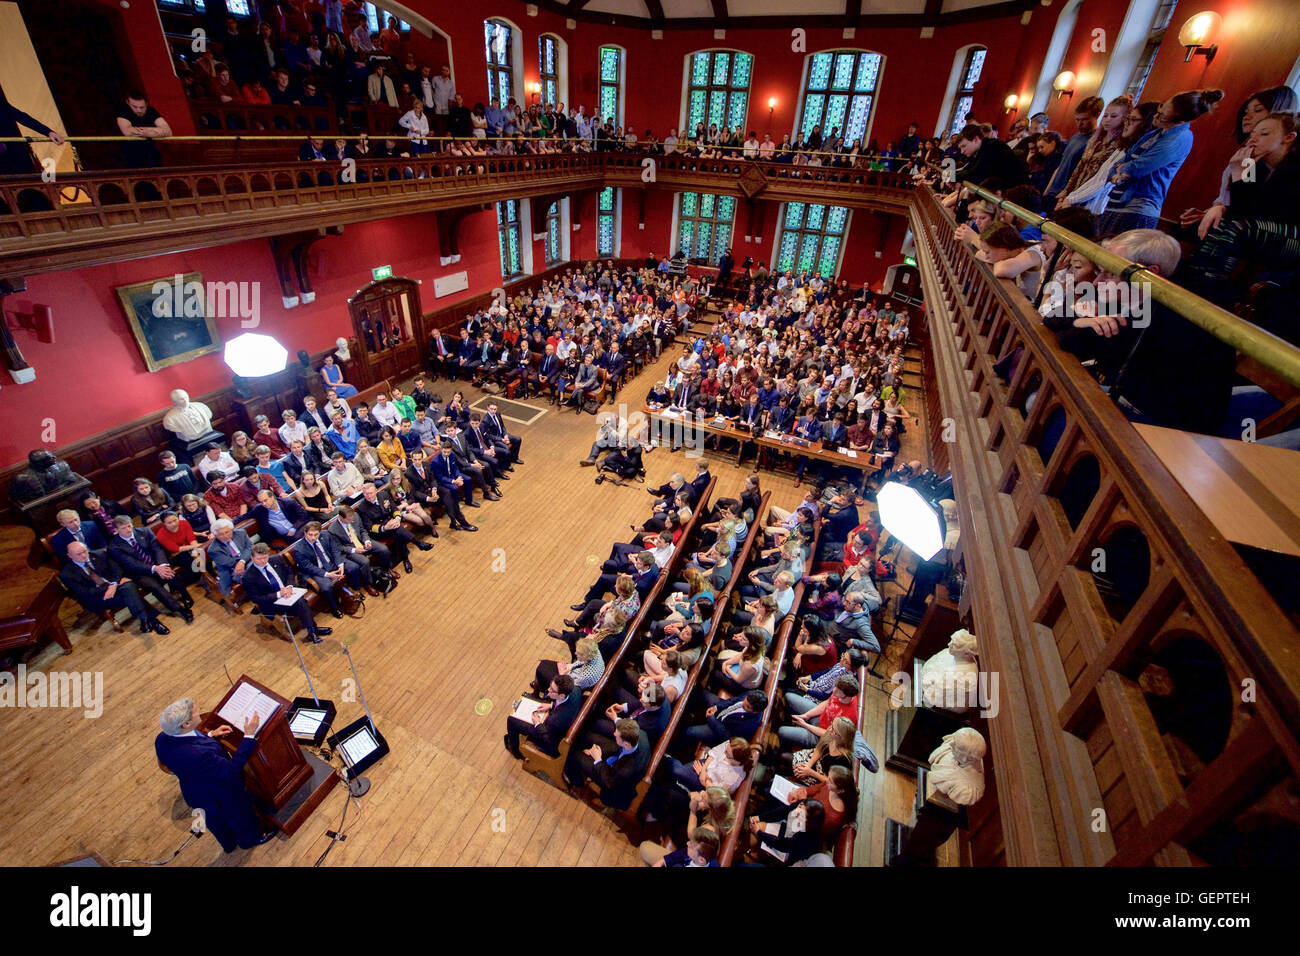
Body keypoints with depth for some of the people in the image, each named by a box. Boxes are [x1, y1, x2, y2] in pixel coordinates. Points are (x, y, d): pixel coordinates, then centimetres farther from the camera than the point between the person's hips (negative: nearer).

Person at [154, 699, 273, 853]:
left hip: (194, 793, 7)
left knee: (215, 819, 36)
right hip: (222, 798, -7)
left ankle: (229, 845, 65)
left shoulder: (162, 739, -24)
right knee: (240, 817, 27)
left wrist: (210, 735, -7)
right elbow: (232, 769, -38)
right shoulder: (198, 755, -48)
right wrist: (249, 736, -37)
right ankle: (251, 839, 58)